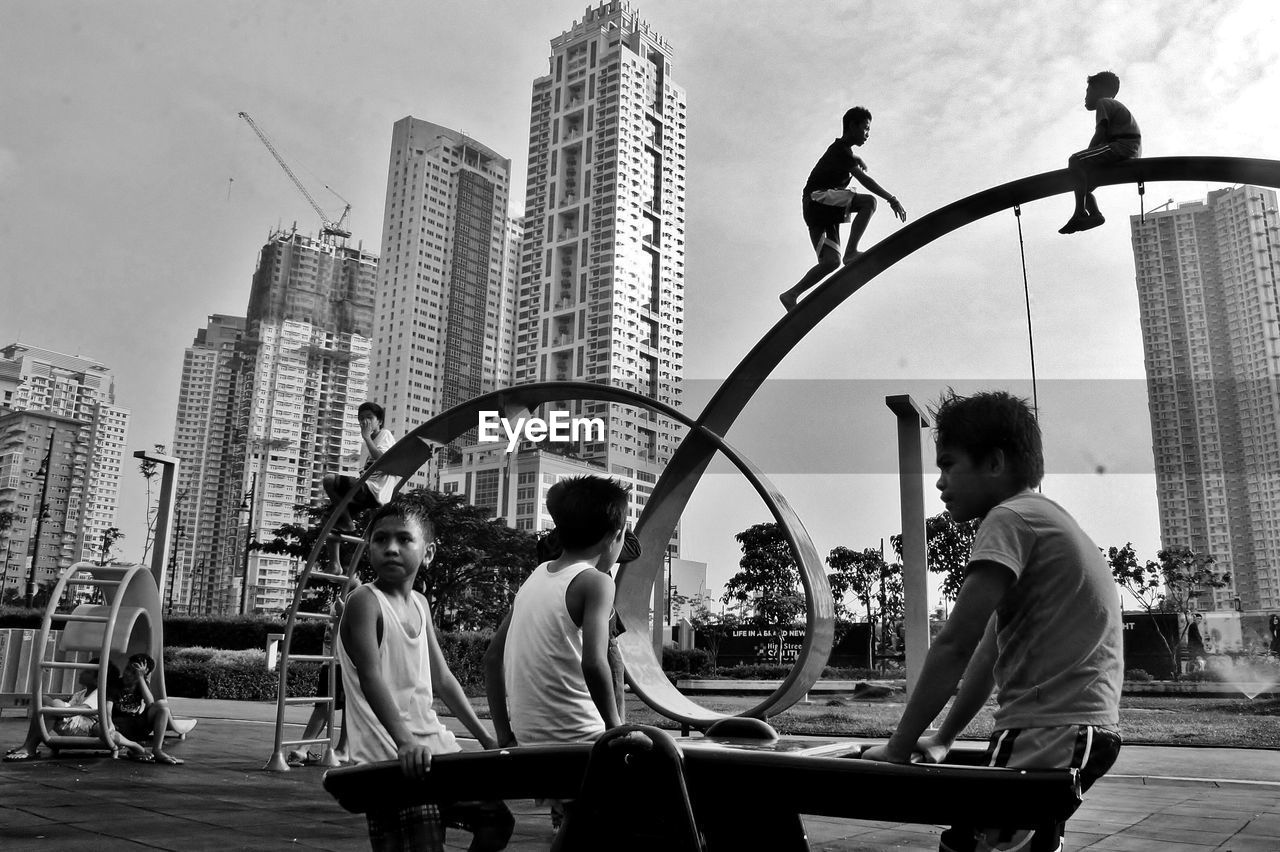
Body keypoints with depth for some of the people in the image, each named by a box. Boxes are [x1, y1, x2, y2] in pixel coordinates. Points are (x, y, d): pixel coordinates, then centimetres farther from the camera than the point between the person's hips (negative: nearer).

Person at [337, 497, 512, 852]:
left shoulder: (419, 604, 12)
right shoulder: (364, 601, -10)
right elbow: (371, 677, -23)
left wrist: (485, 738, 14)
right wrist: (404, 743, -36)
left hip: (435, 748, 8)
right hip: (391, 760, -7)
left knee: (496, 819, 12)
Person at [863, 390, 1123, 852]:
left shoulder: (1011, 519, -12)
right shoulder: (1047, 519, 20)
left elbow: (955, 644, -18)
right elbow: (990, 650, 20)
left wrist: (898, 748, -12)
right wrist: (942, 737, 19)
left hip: (1053, 736, -10)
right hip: (1081, 729, 10)